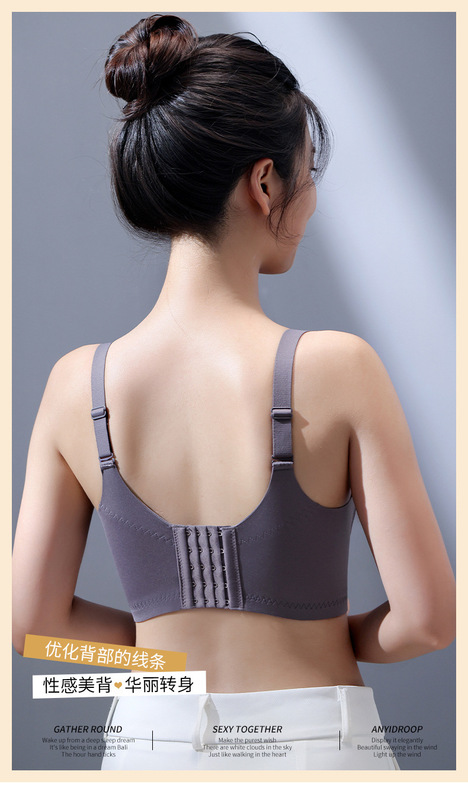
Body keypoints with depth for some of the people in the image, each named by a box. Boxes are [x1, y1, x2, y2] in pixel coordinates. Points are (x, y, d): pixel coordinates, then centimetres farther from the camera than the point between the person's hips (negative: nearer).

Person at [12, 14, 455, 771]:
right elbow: (428, 617, -13)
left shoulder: (76, 383, -7)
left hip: (148, 742, 3)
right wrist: (330, 641, 5)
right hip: (315, 745, -3)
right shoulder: (336, 368, -16)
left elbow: (31, 619, 0)